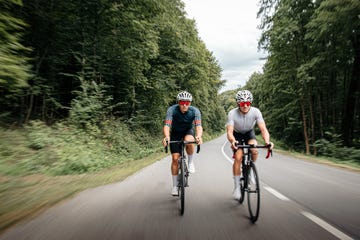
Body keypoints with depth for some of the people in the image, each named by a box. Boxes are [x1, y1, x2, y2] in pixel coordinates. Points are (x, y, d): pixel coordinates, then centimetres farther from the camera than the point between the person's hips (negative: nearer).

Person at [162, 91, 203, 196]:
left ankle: (190, 161, -7)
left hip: (188, 131, 0)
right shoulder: (172, 110, -27)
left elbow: (198, 125, -36)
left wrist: (199, 136, -57)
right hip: (175, 133, 0)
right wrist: (166, 137, -57)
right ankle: (175, 186, 8)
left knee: (189, 141, -36)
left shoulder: (195, 111, -25)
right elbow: (166, 125, -36)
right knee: (175, 158, -7)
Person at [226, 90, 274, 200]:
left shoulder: (256, 112, -27)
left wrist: (267, 141, -52)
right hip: (237, 134, -1)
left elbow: (263, 129, -32)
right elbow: (229, 131, -37)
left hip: (249, 133, 2)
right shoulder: (232, 113, -31)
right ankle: (237, 187, -5)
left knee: (254, 150, -28)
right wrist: (232, 141, -59)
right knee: (238, 158, -19)